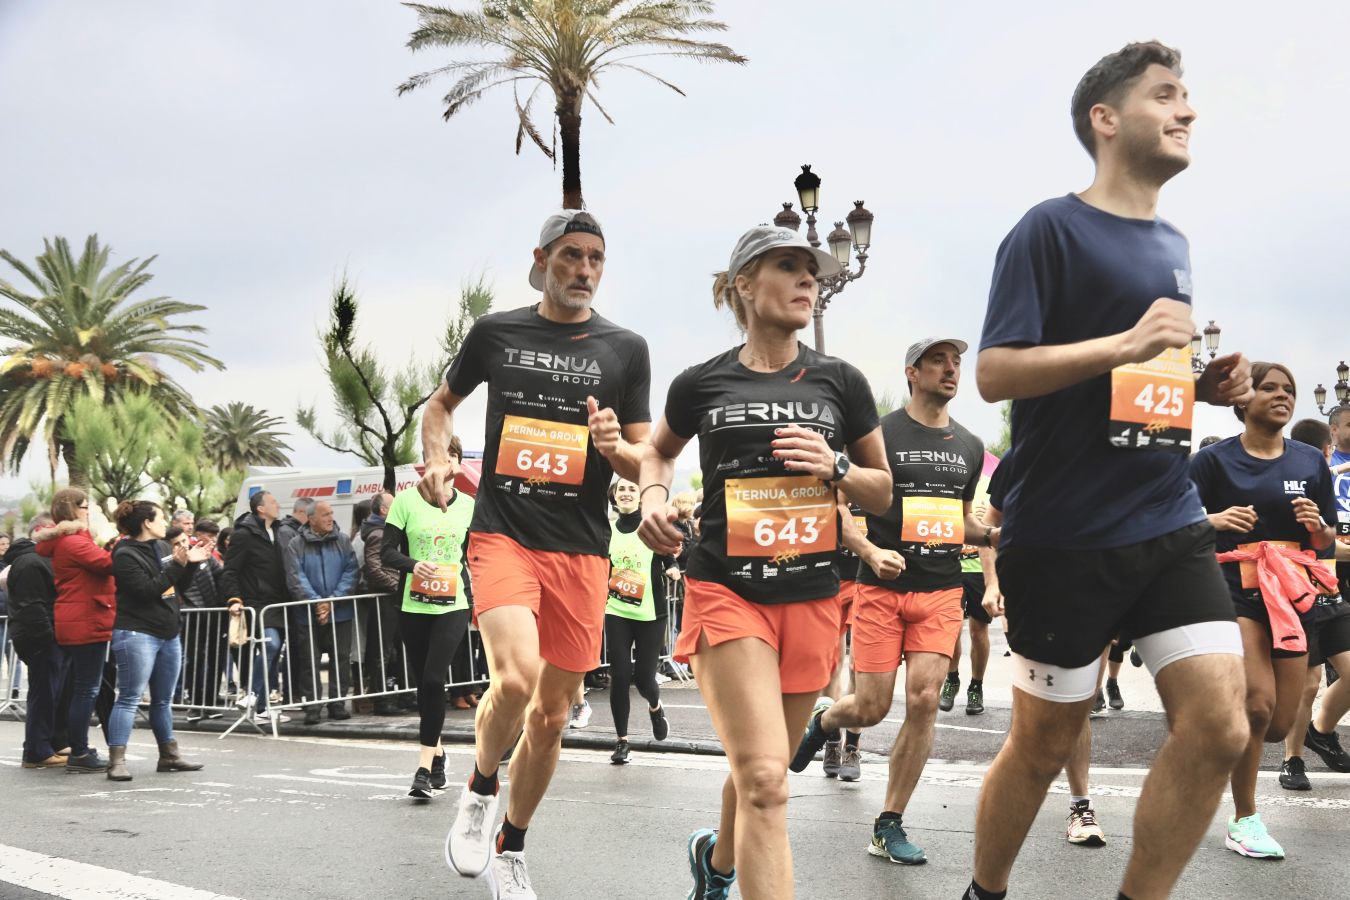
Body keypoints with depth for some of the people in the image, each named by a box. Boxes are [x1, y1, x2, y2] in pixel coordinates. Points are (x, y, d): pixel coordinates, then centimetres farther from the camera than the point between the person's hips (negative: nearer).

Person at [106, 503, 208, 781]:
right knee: (129, 698, -10)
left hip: (168, 633, 8)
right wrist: (176, 565, -22)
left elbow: (180, 587, 17)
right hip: (137, 634, -8)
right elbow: (146, 590, -21)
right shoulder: (125, 555, -11)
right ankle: (116, 760, -10)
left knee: (163, 700, 14)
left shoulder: (164, 547, 12)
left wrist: (191, 563, 1)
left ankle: (169, 755, 22)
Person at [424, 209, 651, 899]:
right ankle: (480, 792, 6)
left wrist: (615, 446, -16)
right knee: (516, 677, -25)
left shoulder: (625, 349, 5)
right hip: (502, 533, -2)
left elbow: (645, 466, 6)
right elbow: (441, 404, 21)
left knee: (551, 714, 8)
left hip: (581, 550, 2)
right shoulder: (495, 332, 5)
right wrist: (437, 460, 1)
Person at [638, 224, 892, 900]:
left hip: (812, 598, 3)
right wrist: (653, 494, 1)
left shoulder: (840, 382, 4)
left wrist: (836, 466, -9)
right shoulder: (700, 383, 1)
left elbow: (882, 494, 12)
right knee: (764, 780, -17)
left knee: (760, 773, 17)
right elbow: (660, 450, 22)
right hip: (726, 591, -3)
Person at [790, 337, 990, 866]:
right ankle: (822, 720, 35)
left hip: (941, 590, 4)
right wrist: (871, 553, -18)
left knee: (924, 700, -9)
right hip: (882, 589, -3)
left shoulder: (970, 447, 12)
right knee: (871, 708, -4)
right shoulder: (880, 435, -3)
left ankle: (889, 827, 3)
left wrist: (993, 535, 4)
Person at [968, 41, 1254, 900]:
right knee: (1044, 746, 6)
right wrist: (1126, 345, -24)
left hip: (1171, 524, 6)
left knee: (1220, 727, -5)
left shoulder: (1174, 246, 15)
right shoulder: (1052, 228, -7)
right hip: (1065, 537, -6)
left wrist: (1211, 382, 4)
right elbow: (994, 373, -14)